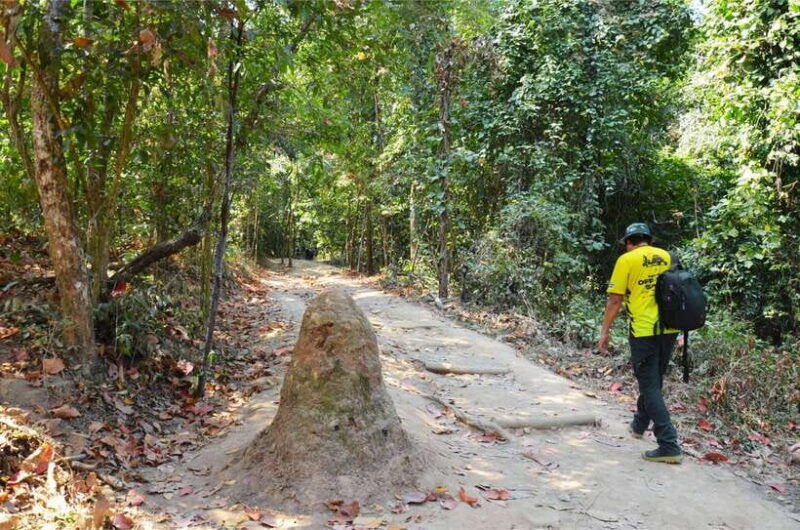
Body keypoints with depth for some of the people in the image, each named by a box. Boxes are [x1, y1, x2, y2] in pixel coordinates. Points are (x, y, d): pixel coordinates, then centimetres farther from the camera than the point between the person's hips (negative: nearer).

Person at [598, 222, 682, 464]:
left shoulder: (626, 260, -6)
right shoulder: (666, 257, 9)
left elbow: (614, 300, -9)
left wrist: (604, 332, -1)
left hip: (644, 332, -6)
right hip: (669, 329, 6)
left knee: (650, 387, -1)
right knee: (654, 380, 21)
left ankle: (669, 445, -4)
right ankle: (639, 424, 41)